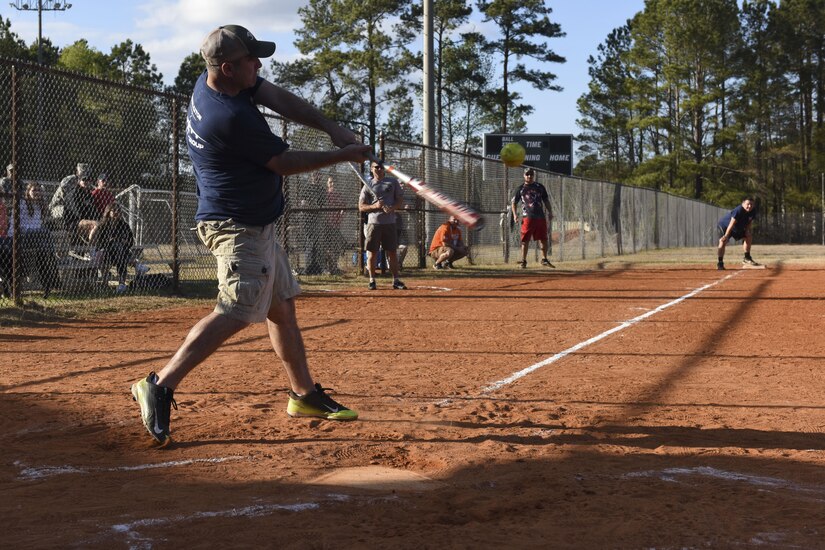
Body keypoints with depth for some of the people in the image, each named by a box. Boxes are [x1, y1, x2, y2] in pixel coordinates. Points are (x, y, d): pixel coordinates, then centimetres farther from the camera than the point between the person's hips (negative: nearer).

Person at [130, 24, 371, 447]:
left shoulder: (209, 83, 0)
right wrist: (342, 156, -5)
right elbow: (285, 163, -17)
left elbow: (280, 99, 3)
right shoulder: (232, 118, -27)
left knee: (281, 306, 16)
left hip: (256, 223, 11)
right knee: (237, 312, -19)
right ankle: (161, 386, -21)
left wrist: (332, 129, -7)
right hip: (237, 226, -11)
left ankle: (304, 395, 26)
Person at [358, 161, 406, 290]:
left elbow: (400, 199, 10)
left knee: (393, 252, 4)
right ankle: (372, 280, 8)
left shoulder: (392, 182, 9)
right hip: (374, 222, -2)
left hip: (389, 222, 2)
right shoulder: (368, 186, 4)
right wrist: (374, 206, -16)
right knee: (372, 252, 0)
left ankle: (396, 280, 8)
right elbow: (361, 207, 2)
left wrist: (392, 207, -11)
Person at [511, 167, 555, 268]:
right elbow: (513, 202, 8)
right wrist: (515, 214, -6)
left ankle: (544, 259, 14)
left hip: (540, 216, 3)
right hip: (527, 217, -3)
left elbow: (546, 200, 18)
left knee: (543, 239, 4)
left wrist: (550, 212, 8)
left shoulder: (540, 187, 13)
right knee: (525, 240, -3)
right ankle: (523, 261, 2)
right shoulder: (521, 189, 6)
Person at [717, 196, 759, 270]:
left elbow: (749, 222, 4)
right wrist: (726, 235, -42)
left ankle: (747, 258, 19)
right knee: (723, 242, -25)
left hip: (738, 228, 8)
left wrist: (747, 230, -13)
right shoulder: (738, 211, -35)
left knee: (749, 237, 8)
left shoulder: (753, 211, -12)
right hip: (724, 226, -8)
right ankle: (720, 263, -23)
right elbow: (732, 223, -39)